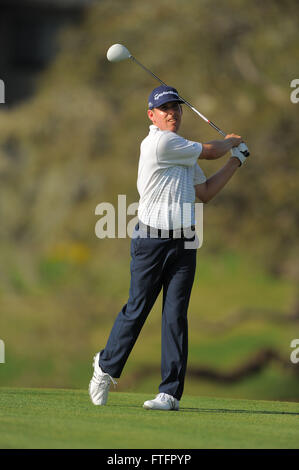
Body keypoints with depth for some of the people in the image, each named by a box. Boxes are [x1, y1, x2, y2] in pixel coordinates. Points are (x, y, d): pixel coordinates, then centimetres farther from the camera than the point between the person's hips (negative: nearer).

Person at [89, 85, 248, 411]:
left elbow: (205, 193, 23)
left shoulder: (183, 151, 17)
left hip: (183, 243, 7)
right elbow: (210, 151, -3)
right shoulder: (159, 143, -12)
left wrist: (235, 161, 21)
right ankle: (106, 369, 21)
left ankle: (170, 392, -2)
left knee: (176, 316, -1)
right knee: (136, 310, -1)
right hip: (151, 240, -7)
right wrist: (230, 142, 19)